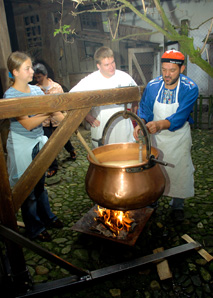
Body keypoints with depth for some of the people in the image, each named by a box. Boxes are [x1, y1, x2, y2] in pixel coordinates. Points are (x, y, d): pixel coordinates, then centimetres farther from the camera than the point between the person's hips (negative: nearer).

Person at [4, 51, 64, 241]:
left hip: (39, 143, 6)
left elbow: (54, 114, 5)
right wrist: (49, 112, -29)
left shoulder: (37, 90, 3)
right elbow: (28, 124, -23)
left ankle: (47, 217, 40)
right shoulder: (10, 96, -15)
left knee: (40, 184, 20)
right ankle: (34, 229, 26)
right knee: (28, 188, 8)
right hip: (22, 146, -6)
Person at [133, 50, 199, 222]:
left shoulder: (190, 88, -19)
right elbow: (144, 109, -5)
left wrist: (160, 124, -46)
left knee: (179, 172, 7)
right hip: (155, 137, 2)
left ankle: (177, 206, 31)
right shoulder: (152, 86, -10)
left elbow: (180, 117, -29)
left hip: (179, 138, -2)